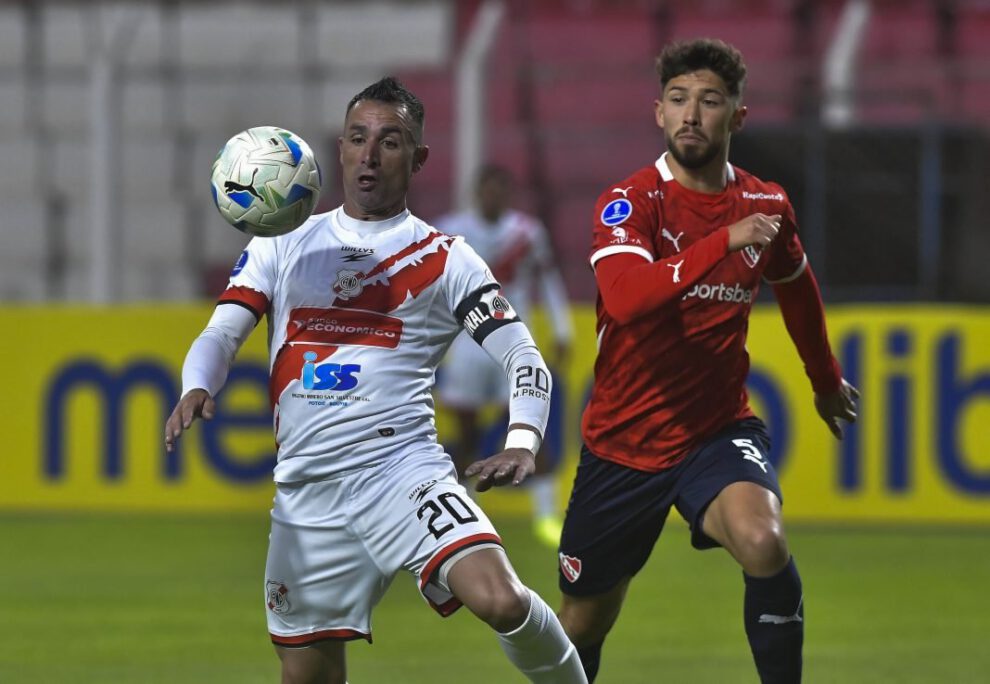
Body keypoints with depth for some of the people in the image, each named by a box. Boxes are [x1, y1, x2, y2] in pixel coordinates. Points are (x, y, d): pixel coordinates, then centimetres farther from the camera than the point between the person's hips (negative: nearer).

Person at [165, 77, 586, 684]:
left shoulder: (443, 259, 6)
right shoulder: (283, 245, 14)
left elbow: (523, 357, 3)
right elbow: (221, 334, 6)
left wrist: (522, 444, -16)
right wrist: (197, 390, -17)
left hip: (402, 467, -3)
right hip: (306, 490, 3)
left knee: (500, 600, -27)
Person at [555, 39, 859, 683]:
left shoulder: (767, 206, 0)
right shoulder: (631, 202, -12)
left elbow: (796, 287, 23)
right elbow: (625, 298, -33)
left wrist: (826, 379, 37)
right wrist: (724, 242, -41)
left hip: (720, 429, 1)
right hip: (624, 439, -1)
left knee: (764, 543, -32)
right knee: (583, 626, 10)